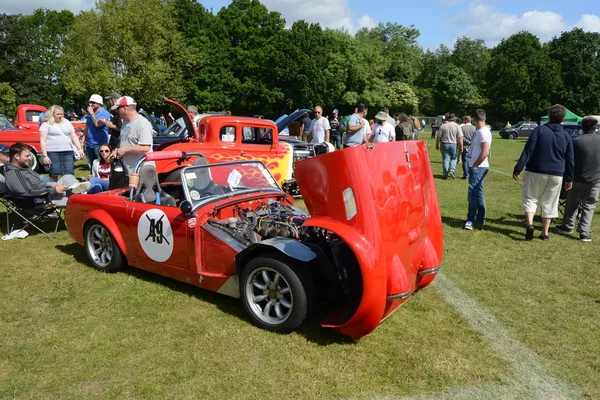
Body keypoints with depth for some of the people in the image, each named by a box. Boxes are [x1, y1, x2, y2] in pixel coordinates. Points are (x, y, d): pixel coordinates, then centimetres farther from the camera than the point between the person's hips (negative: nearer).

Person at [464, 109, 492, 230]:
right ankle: (481, 218, 24)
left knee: (473, 193, -10)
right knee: (478, 192, 15)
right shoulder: (480, 131, 13)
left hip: (478, 168, -10)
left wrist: (475, 165, -18)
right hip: (477, 167, 10)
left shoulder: (483, 132, -16)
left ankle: (471, 220, -8)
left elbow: (485, 152, -22)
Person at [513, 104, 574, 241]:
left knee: (530, 198, 9)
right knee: (549, 203, 12)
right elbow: (569, 160, 9)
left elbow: (527, 151, -13)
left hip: (536, 172, -3)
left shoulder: (539, 130, -6)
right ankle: (545, 233, 17)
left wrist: (517, 169, -12)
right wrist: (569, 179, 16)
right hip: (556, 175, 3)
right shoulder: (566, 136, 6)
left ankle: (530, 224, -13)